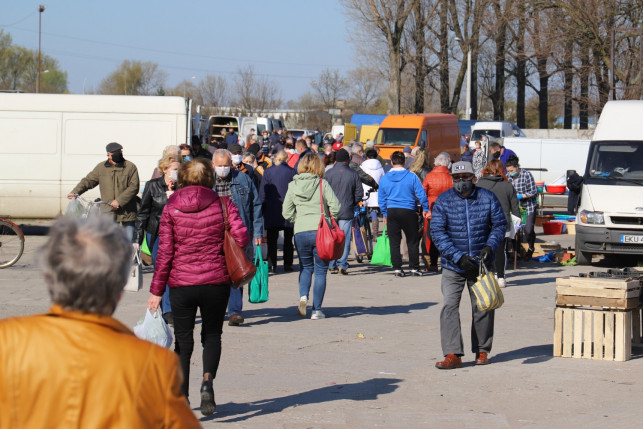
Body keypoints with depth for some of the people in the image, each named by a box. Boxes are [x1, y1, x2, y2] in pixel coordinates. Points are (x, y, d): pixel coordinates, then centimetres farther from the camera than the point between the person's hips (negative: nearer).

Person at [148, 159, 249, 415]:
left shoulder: (171, 209, -2)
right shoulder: (222, 204, -3)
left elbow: (164, 253, -3)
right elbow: (242, 238, -11)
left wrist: (156, 291, 2)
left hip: (181, 284, 0)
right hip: (216, 282, 0)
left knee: (183, 341, 12)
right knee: (212, 336, 16)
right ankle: (208, 380, -10)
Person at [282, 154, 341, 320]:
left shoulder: (293, 186, 4)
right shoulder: (322, 184, -3)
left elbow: (286, 213, 7)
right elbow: (335, 207, -8)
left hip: (300, 232, 2)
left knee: (305, 267, 21)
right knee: (320, 271, 8)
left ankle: (303, 296, -5)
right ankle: (317, 310, 6)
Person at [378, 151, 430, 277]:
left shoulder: (384, 178, 2)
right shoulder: (411, 177, -5)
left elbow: (381, 199, 7)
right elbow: (421, 194, -5)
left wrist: (385, 214, 17)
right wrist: (425, 209, 7)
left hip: (392, 212, 2)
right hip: (408, 211, -2)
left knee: (394, 242, 7)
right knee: (412, 242, 8)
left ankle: (397, 268, 4)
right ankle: (414, 268, 9)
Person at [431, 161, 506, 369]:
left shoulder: (487, 198, -1)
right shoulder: (443, 201, -5)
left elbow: (499, 224, 6)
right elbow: (438, 233, -10)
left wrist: (489, 245, -13)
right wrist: (458, 257, -20)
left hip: (481, 264, 1)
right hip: (453, 266, -1)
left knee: (482, 306, 9)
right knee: (449, 306, -12)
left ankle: (482, 350, 24)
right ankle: (453, 354, -13)